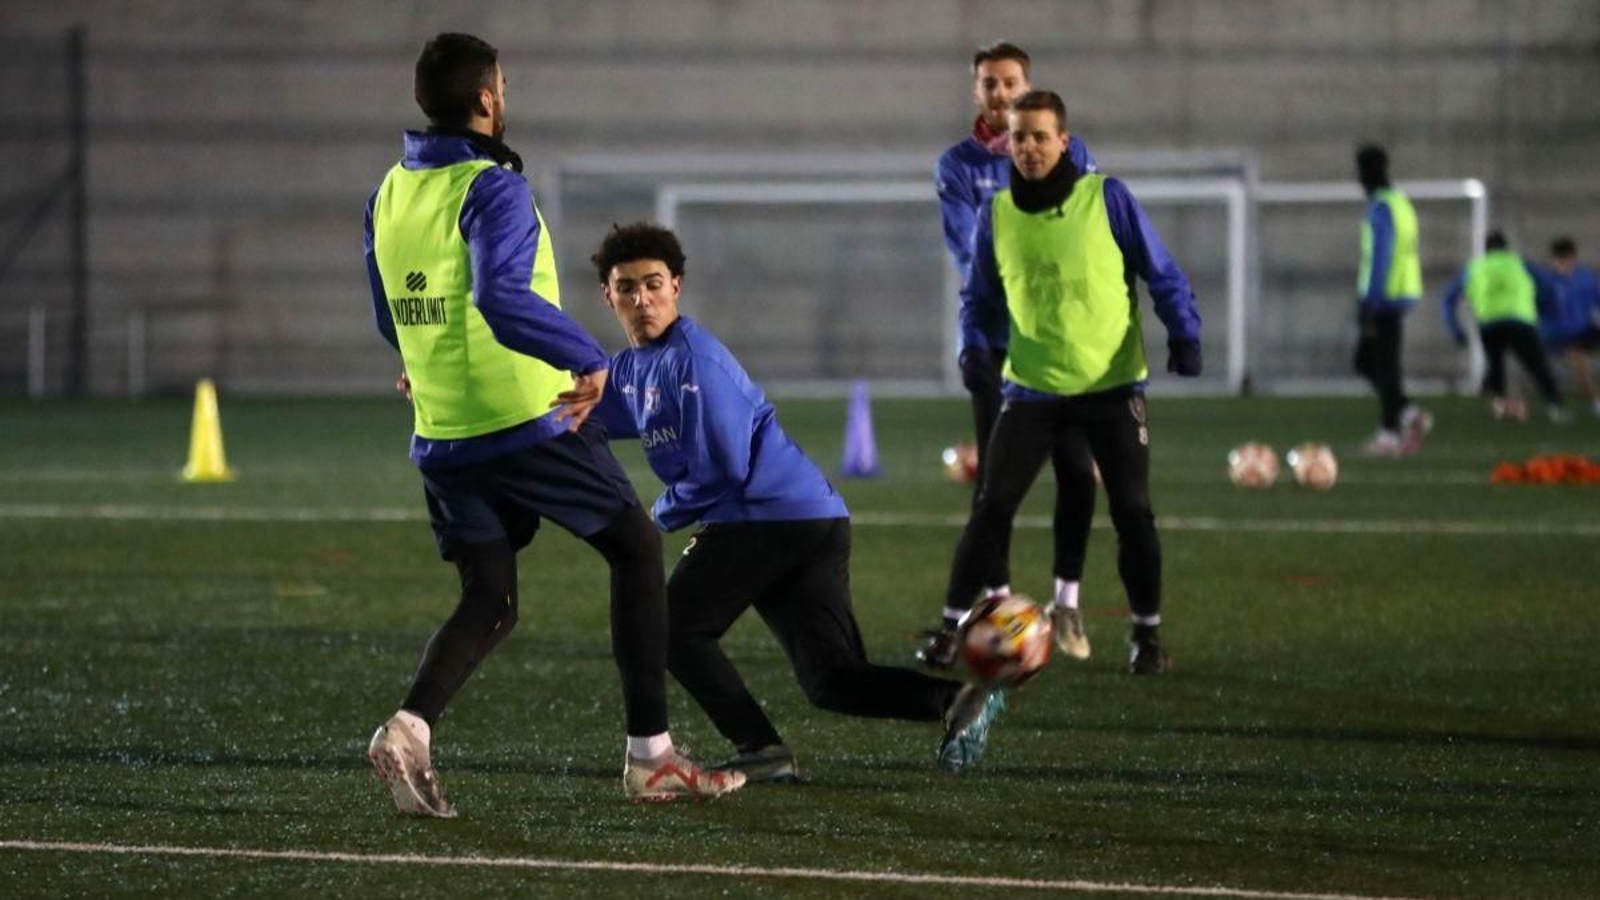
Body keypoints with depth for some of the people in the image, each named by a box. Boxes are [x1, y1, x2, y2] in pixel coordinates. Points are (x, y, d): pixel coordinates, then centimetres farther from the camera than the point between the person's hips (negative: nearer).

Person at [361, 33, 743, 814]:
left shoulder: (389, 195, 9)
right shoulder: (492, 190, -15)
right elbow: (503, 297, -31)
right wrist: (589, 358, -25)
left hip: (443, 440, 7)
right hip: (528, 423, -7)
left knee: (488, 603, 13)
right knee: (636, 548, 10)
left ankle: (410, 727, -15)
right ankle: (649, 756, 9)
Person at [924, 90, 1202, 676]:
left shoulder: (1106, 199, -6)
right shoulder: (996, 214, 2)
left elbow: (1162, 274, 0)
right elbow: (982, 299, 13)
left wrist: (1184, 335, -12)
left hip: (1112, 386, -1)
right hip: (1033, 388, 1)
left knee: (1131, 512, -1)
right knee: (992, 508, -6)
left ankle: (1148, 634, 13)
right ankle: (954, 625, 2)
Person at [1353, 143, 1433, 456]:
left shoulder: (1381, 208, -15)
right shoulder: (1401, 204, 16)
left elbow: (1379, 258, -20)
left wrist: (1368, 302, -19)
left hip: (1386, 298, -10)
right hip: (1402, 294, 10)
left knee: (1385, 365, -5)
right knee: (1365, 361, 13)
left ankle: (1389, 433, -4)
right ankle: (1408, 414, 3)